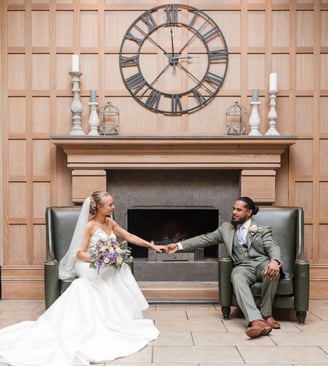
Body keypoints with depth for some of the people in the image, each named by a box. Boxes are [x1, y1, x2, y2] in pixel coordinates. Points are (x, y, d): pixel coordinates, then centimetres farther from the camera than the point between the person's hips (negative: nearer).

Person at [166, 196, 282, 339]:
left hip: (262, 263, -1)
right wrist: (179, 245, 12)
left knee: (273, 271, -37)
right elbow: (205, 239, 19)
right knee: (237, 278, -36)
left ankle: (266, 314, -20)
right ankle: (256, 321, -54)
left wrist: (275, 261, -30)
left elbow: (273, 247, -5)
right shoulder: (226, 227, 20)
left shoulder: (263, 230, 11)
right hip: (243, 267, 1)